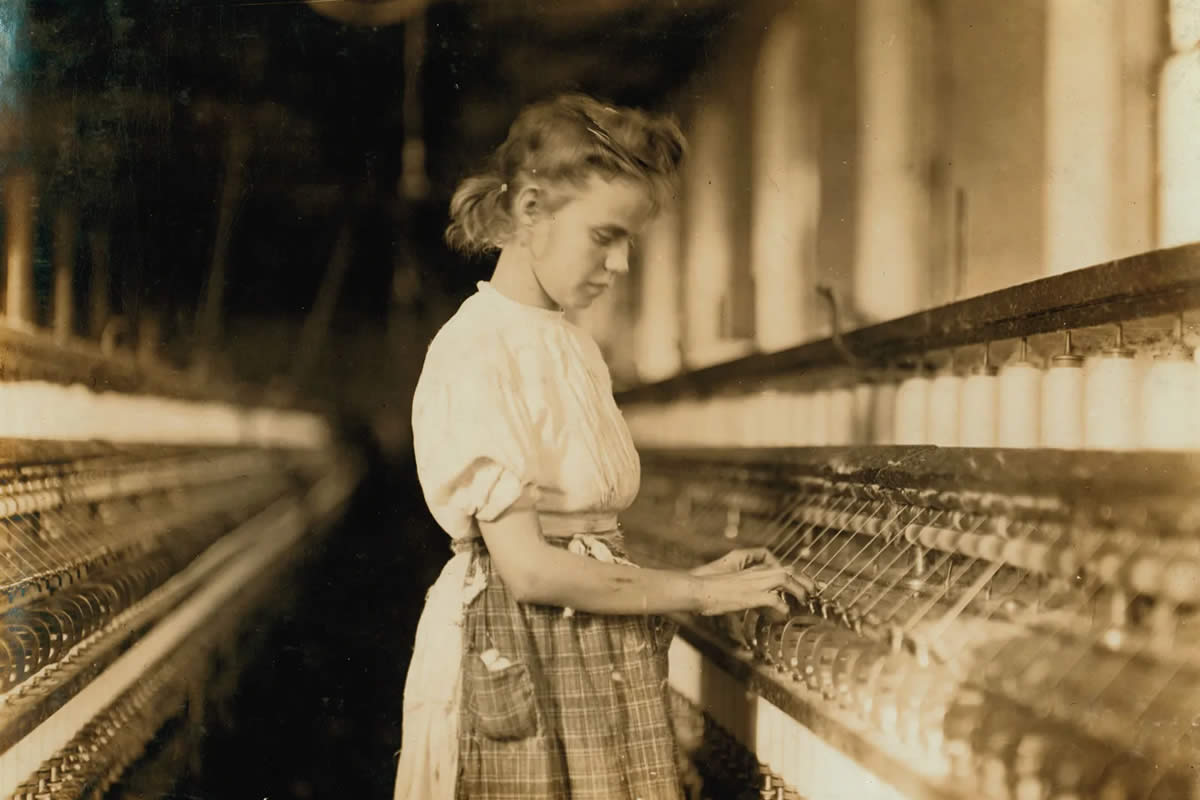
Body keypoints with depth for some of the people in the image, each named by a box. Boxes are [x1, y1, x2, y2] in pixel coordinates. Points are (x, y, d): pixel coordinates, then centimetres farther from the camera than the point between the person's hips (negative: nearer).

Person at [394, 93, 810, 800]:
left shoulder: (574, 346, 12)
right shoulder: (478, 350, -13)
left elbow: (590, 536, 11)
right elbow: (530, 567, -18)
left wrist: (693, 577, 0)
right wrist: (698, 594, -11)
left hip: (606, 673, 7)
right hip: (521, 678, -7)